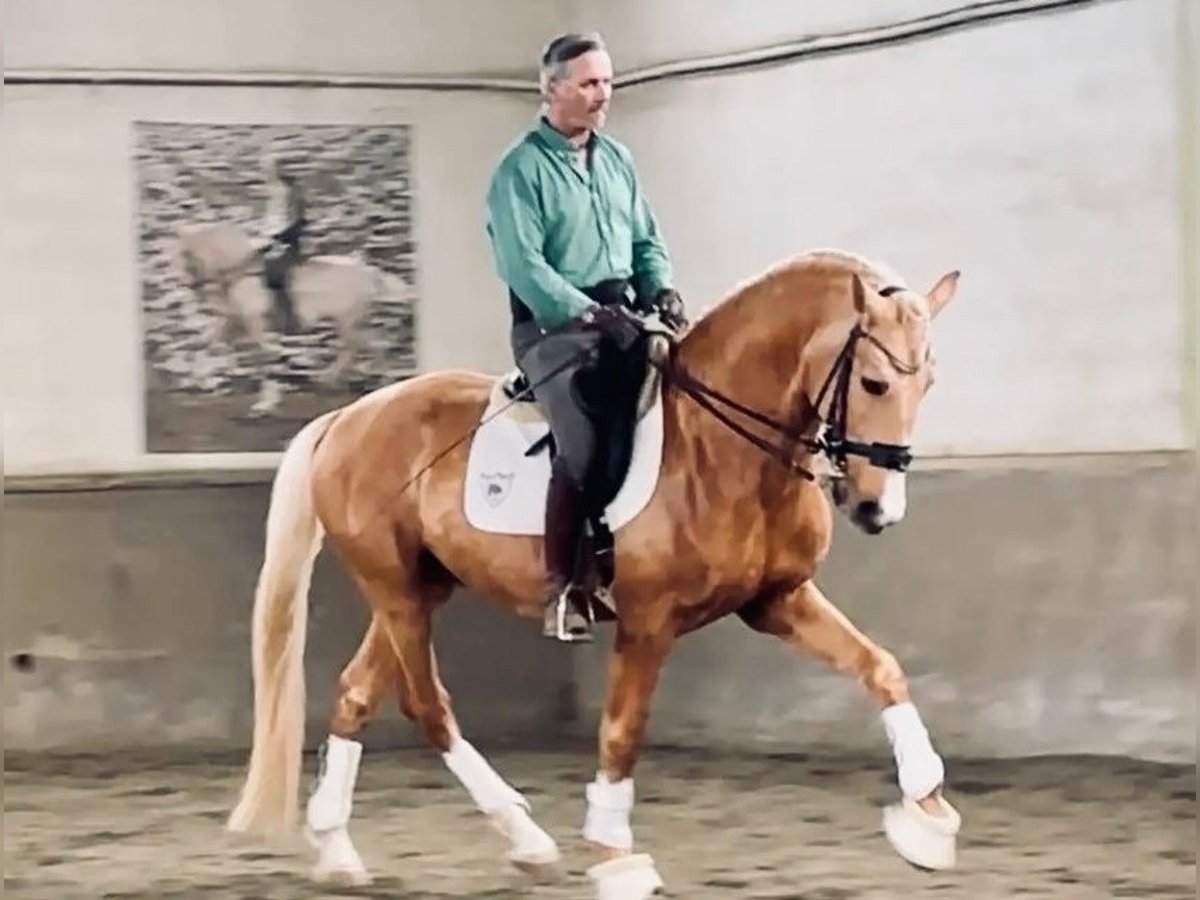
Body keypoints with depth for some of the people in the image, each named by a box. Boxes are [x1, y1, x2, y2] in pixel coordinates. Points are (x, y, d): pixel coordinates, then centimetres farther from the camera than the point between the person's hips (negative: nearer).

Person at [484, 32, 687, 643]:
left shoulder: (617, 160, 15)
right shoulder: (521, 169, -6)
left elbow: (647, 243, 19)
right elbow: (523, 264, -14)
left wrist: (660, 291, -2)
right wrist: (589, 314, -22)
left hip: (622, 317, 7)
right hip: (554, 324, -7)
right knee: (583, 445, -23)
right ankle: (561, 590, -17)